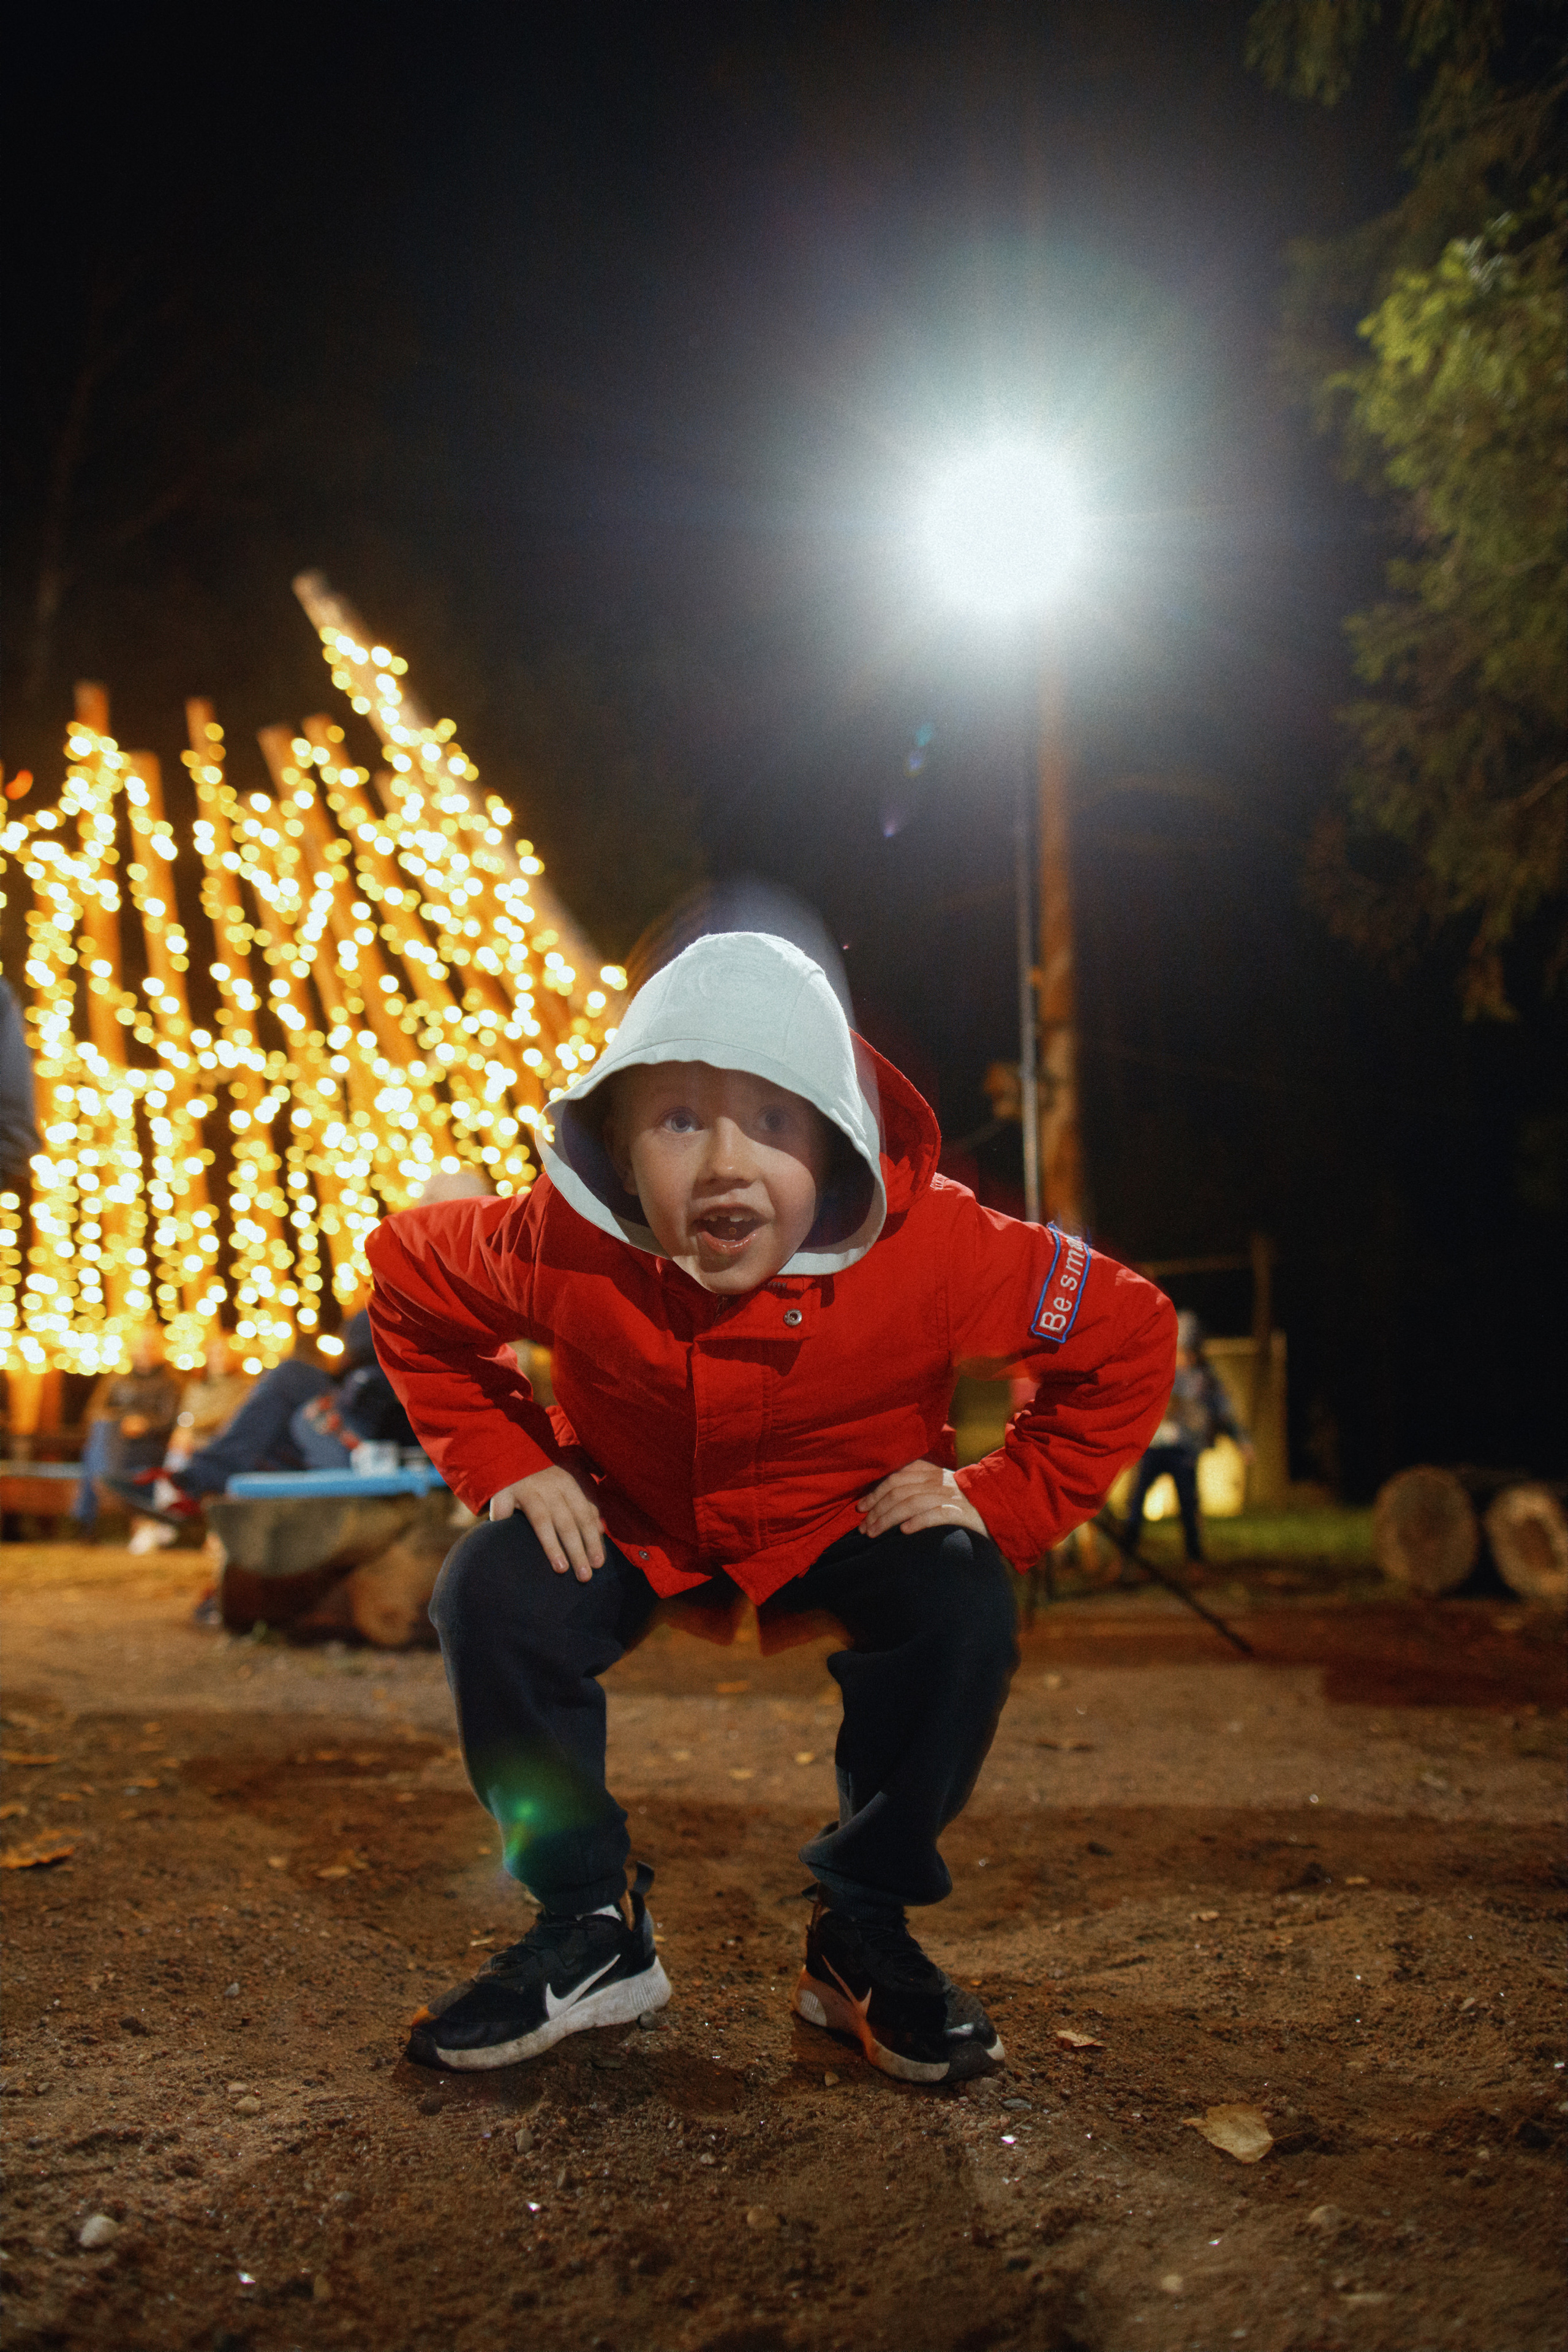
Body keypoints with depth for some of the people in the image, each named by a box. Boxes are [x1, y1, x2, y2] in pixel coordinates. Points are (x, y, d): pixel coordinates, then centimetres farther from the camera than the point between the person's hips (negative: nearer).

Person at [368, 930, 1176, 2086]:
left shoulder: (934, 1252, -33)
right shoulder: (562, 1249, -30)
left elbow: (1132, 1338, -18)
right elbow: (404, 1278, -8)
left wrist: (1003, 1498, -21)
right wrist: (506, 1461, -14)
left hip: (852, 1519, -1)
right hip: (631, 1520, 1)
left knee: (963, 1606, -29)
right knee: (491, 1596, -24)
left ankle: (862, 1930, -5)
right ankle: (592, 1927, -2)